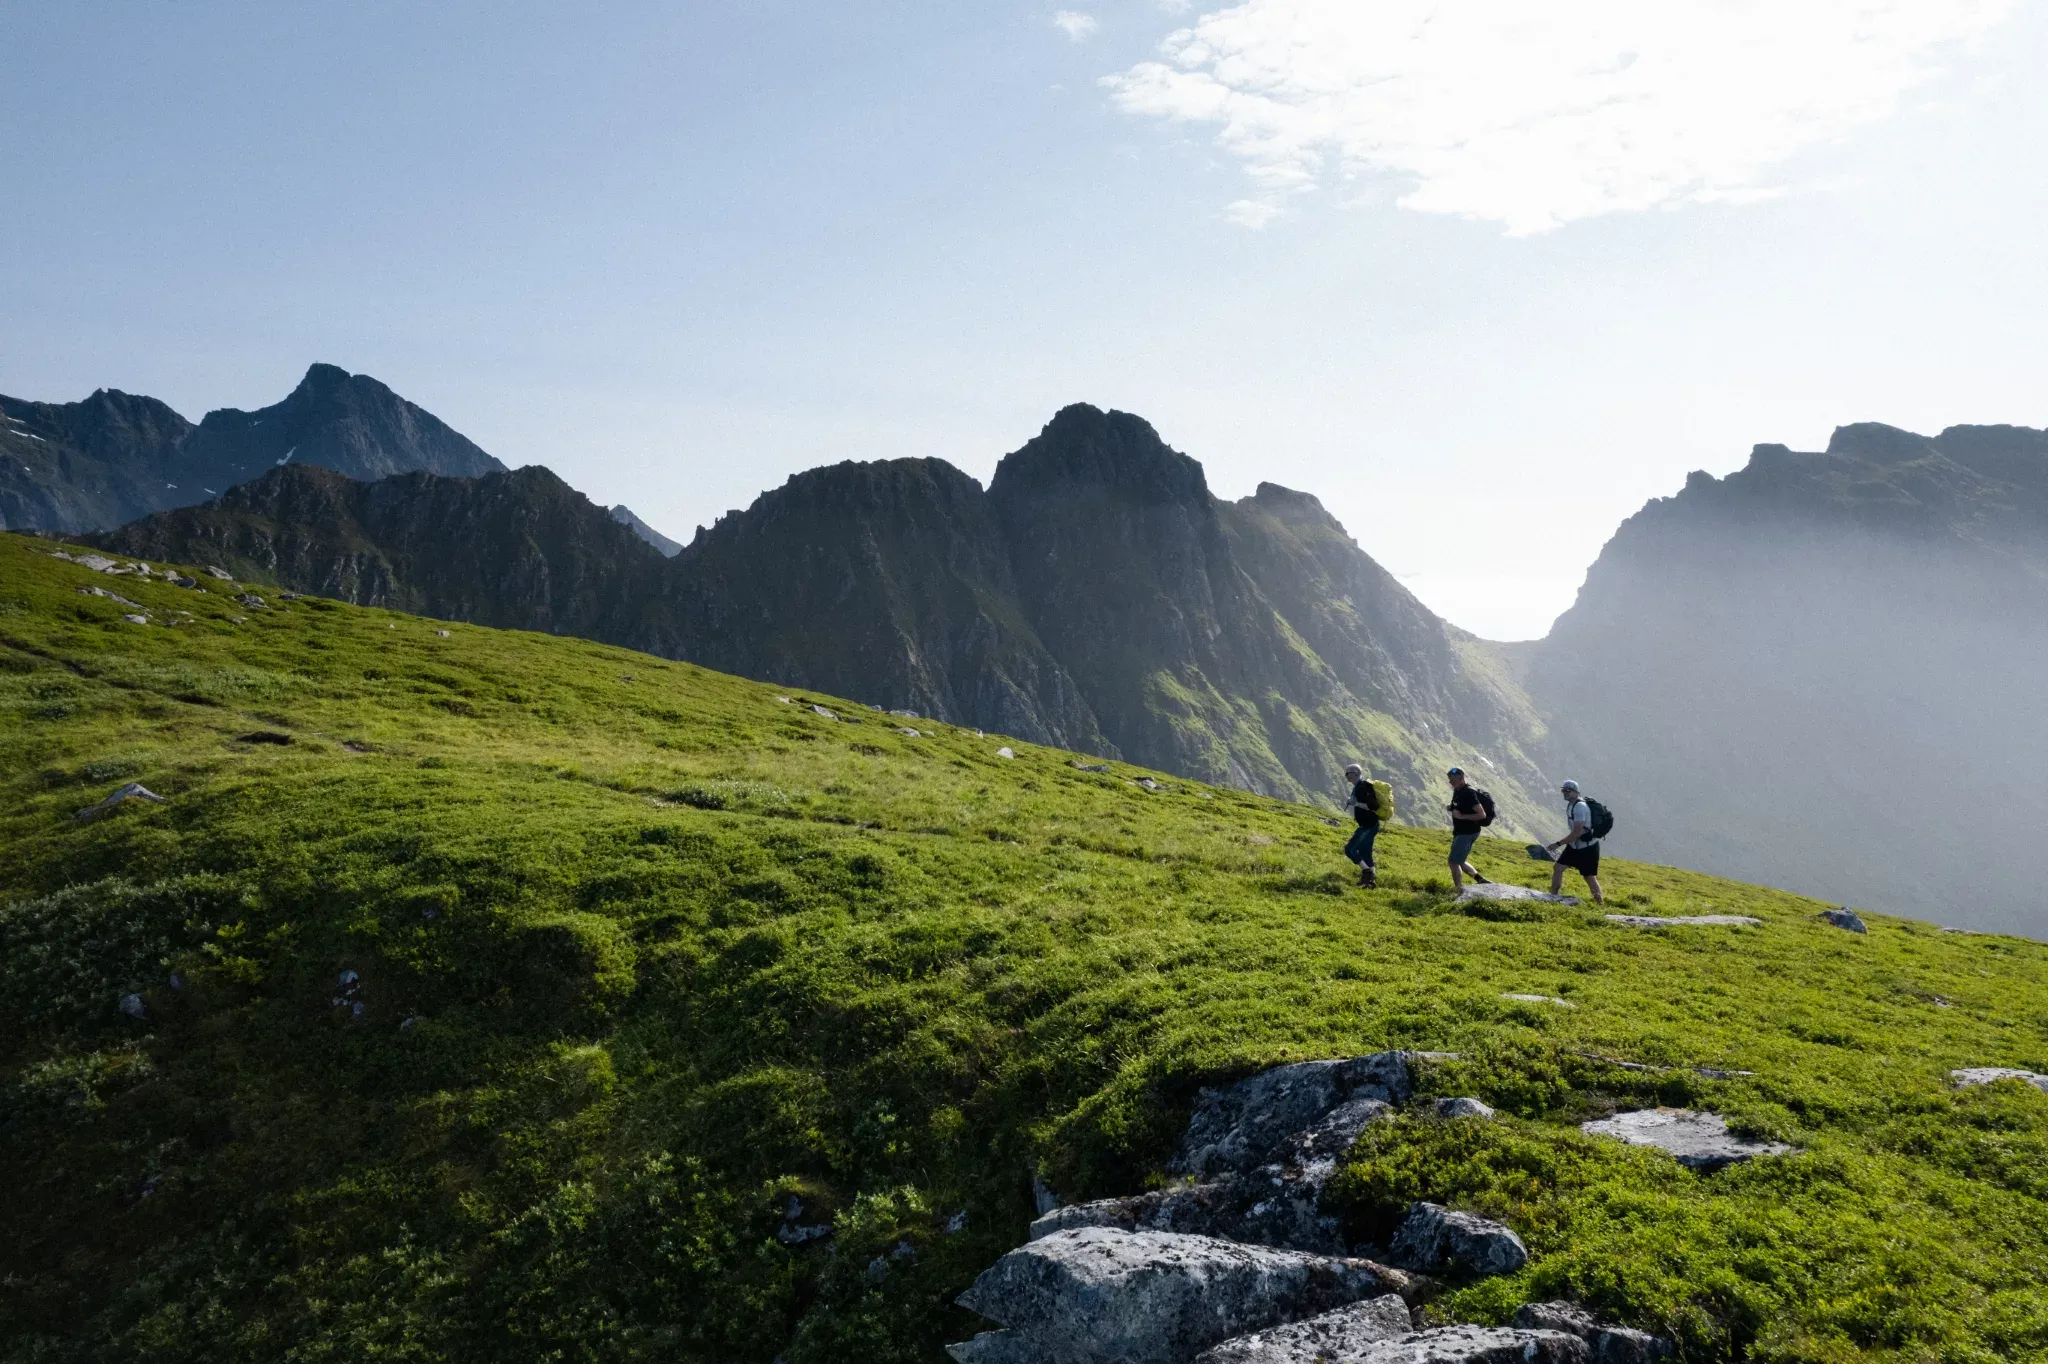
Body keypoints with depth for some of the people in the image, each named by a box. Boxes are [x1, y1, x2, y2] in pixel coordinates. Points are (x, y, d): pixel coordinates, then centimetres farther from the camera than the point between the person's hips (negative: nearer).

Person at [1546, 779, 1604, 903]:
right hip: (1575, 845, 9)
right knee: (1557, 867, 5)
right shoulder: (1571, 804, 4)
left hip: (1588, 848, -9)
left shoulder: (1580, 807, -25)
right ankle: (1553, 897, 13)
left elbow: (1577, 833, -29)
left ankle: (1600, 904, 13)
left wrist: (1558, 844, -26)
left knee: (1590, 877, 0)